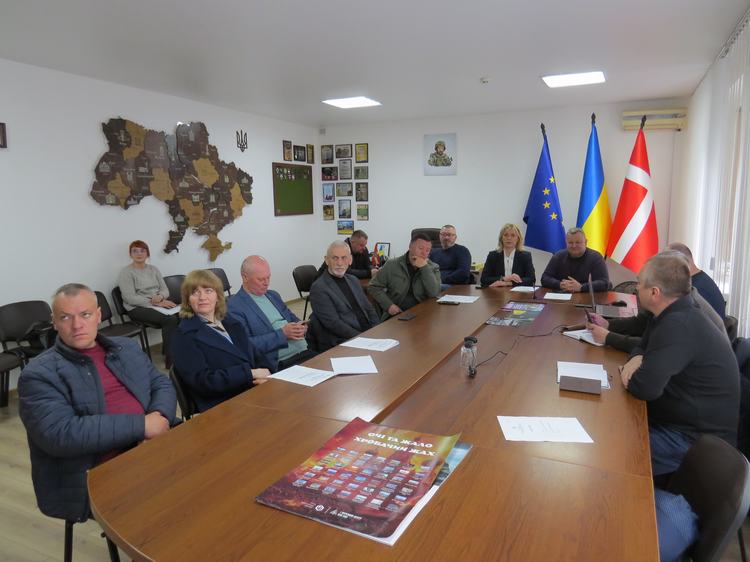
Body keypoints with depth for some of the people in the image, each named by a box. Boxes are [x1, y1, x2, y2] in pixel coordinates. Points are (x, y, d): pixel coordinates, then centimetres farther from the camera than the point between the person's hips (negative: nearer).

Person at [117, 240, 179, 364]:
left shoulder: (153, 269, 16)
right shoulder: (126, 272, -3)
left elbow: (165, 290, 11)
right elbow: (130, 298, -14)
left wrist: (160, 297, -14)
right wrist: (155, 302, -20)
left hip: (159, 303, 6)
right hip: (138, 308, -6)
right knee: (171, 319, -32)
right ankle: (171, 359, -23)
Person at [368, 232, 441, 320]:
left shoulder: (433, 267, 8)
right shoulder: (392, 265, 6)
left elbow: (434, 293, -6)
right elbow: (374, 287, 6)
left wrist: (424, 268, -11)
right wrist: (389, 305, -8)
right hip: (395, 314, -1)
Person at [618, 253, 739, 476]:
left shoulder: (679, 326, -29)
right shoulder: (677, 314, 3)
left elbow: (645, 387, -32)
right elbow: (644, 346, 16)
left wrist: (627, 375, -8)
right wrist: (637, 358, -8)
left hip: (696, 440, -10)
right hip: (683, 421, 10)